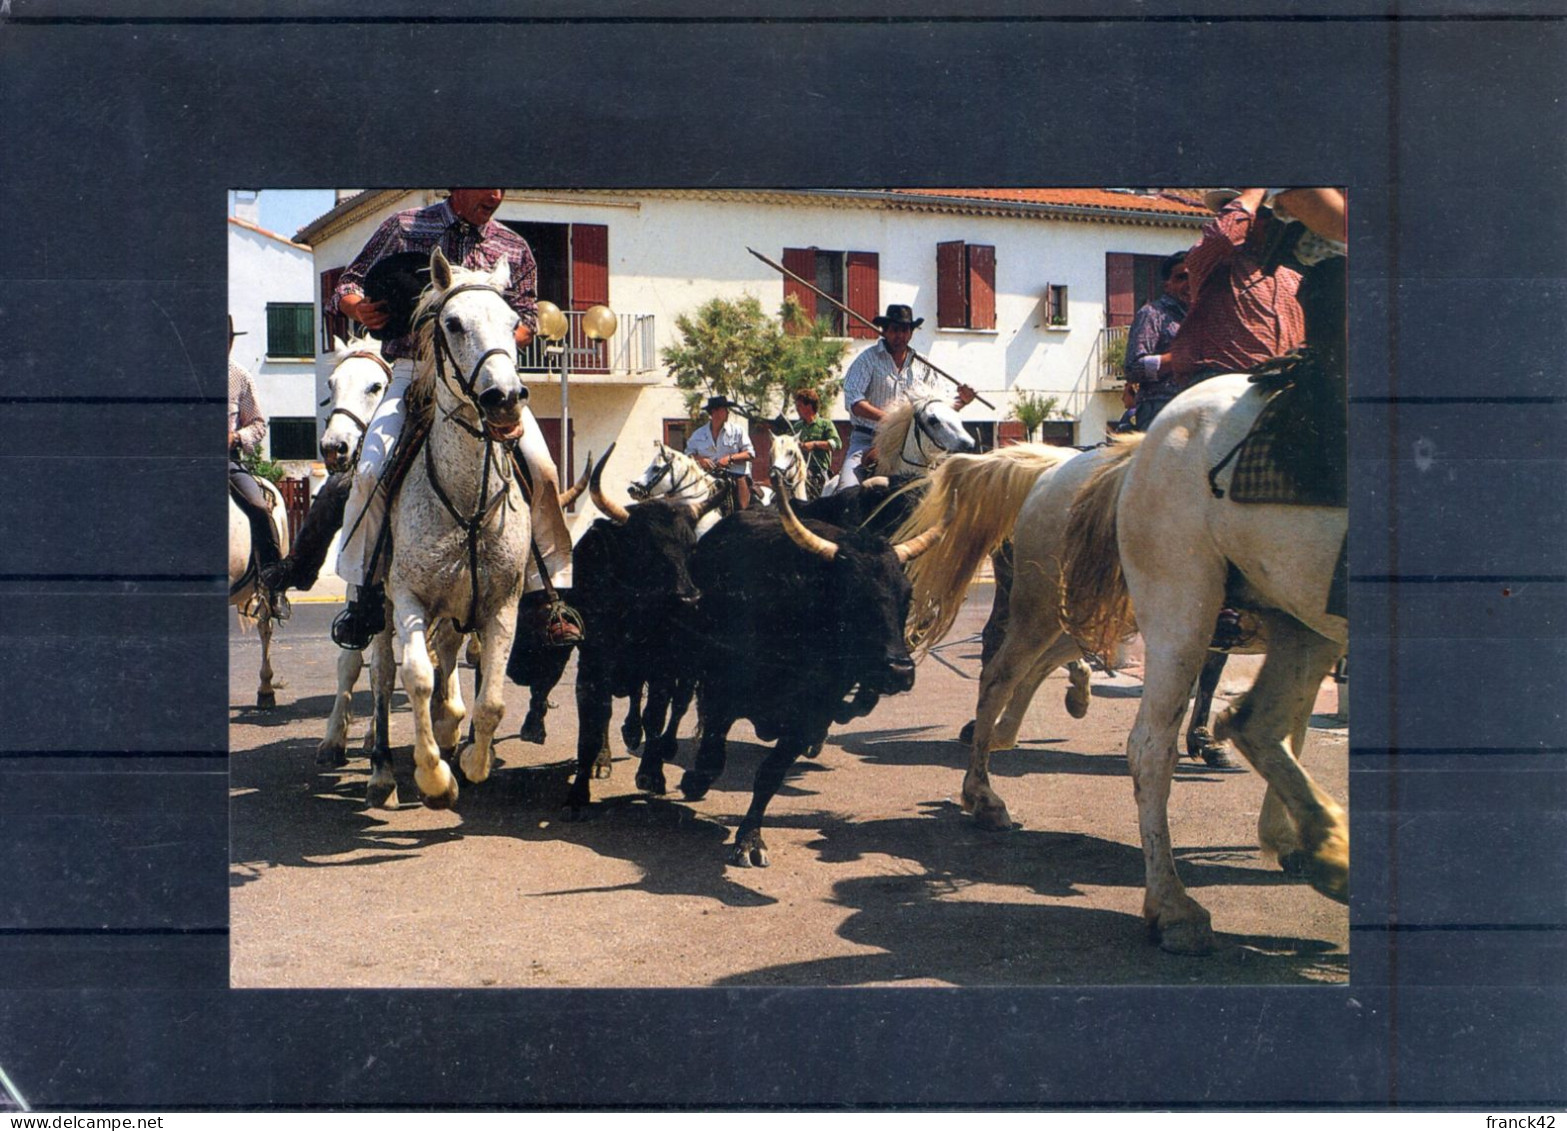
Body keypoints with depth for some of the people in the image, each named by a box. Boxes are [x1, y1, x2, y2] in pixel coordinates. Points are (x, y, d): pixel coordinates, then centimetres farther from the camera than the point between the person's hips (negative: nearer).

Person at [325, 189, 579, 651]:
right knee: (373, 468, -23)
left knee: (540, 466, -20)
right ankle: (363, 592, -4)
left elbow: (527, 318, 14)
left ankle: (545, 594, -5)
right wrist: (360, 309, -11)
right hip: (415, 372, -1)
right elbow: (347, 286, 13)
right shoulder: (404, 228, 10)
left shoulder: (514, 248, 14)